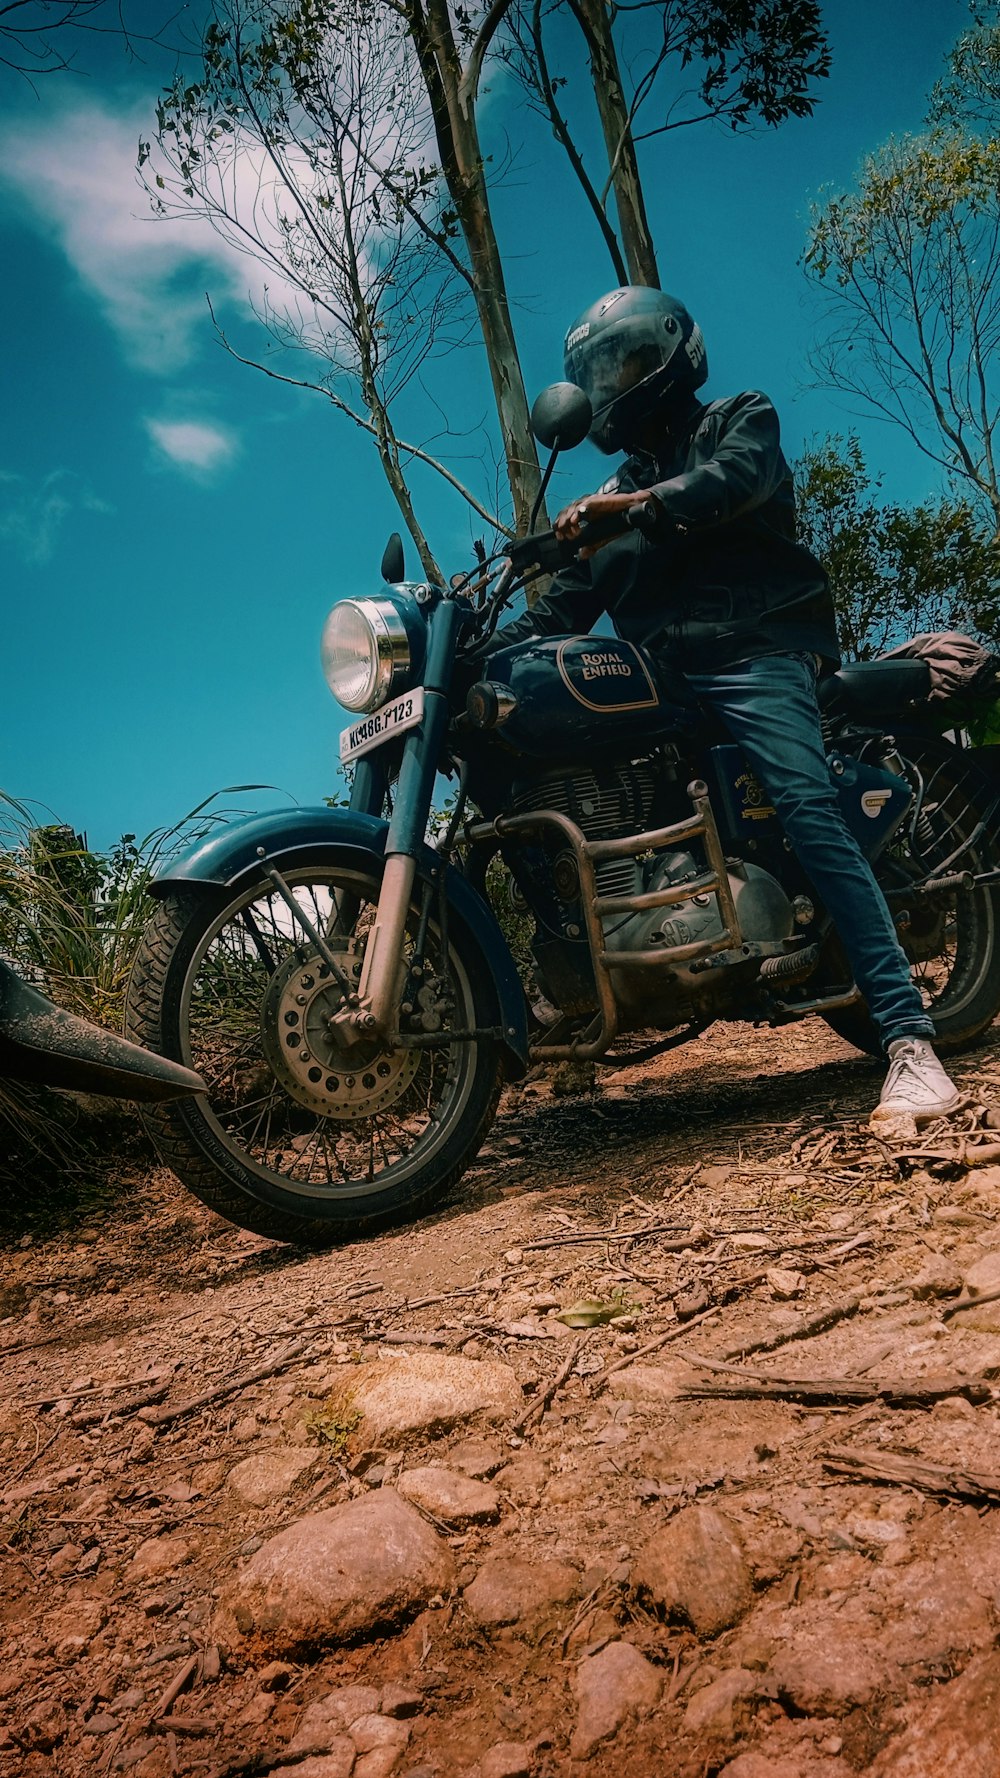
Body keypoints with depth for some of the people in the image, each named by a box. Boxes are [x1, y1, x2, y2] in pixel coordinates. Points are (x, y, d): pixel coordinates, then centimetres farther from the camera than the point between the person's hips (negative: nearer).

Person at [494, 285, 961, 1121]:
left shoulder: (740, 419, 14)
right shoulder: (620, 490, 31)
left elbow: (738, 478, -11)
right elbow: (567, 602, 23)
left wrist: (642, 504, -27)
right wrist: (485, 650, 8)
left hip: (754, 652, -7)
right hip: (663, 680, 8)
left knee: (808, 809, -26)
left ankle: (909, 1040, -33)